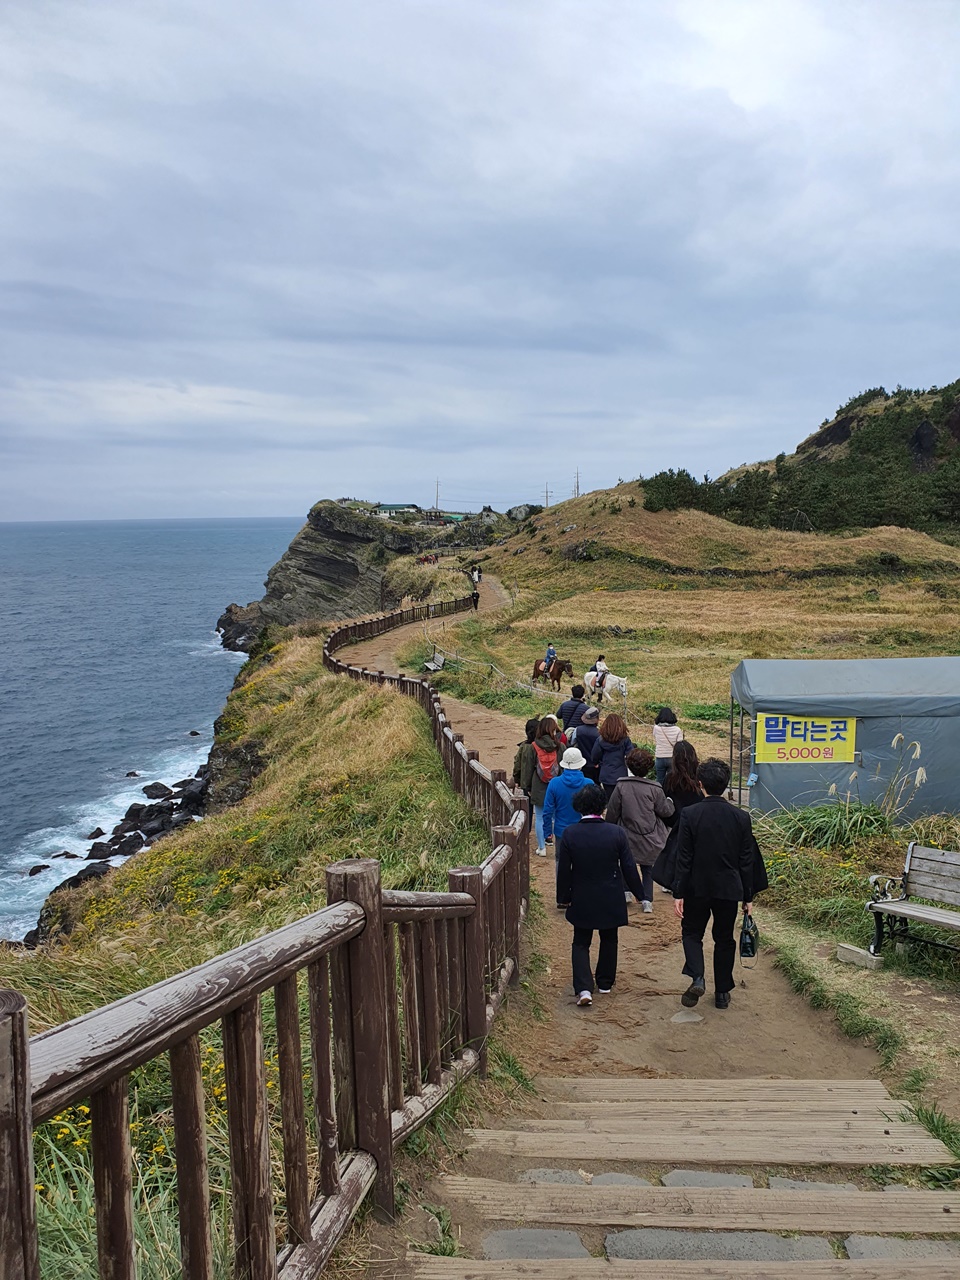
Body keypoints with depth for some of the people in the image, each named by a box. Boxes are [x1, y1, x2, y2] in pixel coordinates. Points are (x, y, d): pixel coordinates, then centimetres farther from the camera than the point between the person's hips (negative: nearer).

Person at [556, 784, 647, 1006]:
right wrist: (639, 893, 8)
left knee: (581, 944, 10)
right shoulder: (617, 833, -12)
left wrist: (564, 897, 8)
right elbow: (629, 868, -6)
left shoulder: (570, 834, -12)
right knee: (609, 940, 20)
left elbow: (563, 871, -5)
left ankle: (583, 988, -5)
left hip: (581, 900, 0)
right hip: (611, 900, 1)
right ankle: (605, 983, 31)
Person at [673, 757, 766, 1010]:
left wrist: (679, 893, -6)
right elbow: (747, 861, 0)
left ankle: (697, 977, -5)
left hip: (697, 887, -2)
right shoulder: (741, 817, -5)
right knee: (724, 938, 17)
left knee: (692, 933, 17)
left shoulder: (690, 814, -13)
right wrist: (748, 896, 9)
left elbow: (683, 858, -12)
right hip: (729, 889, 2)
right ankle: (722, 992, 23)